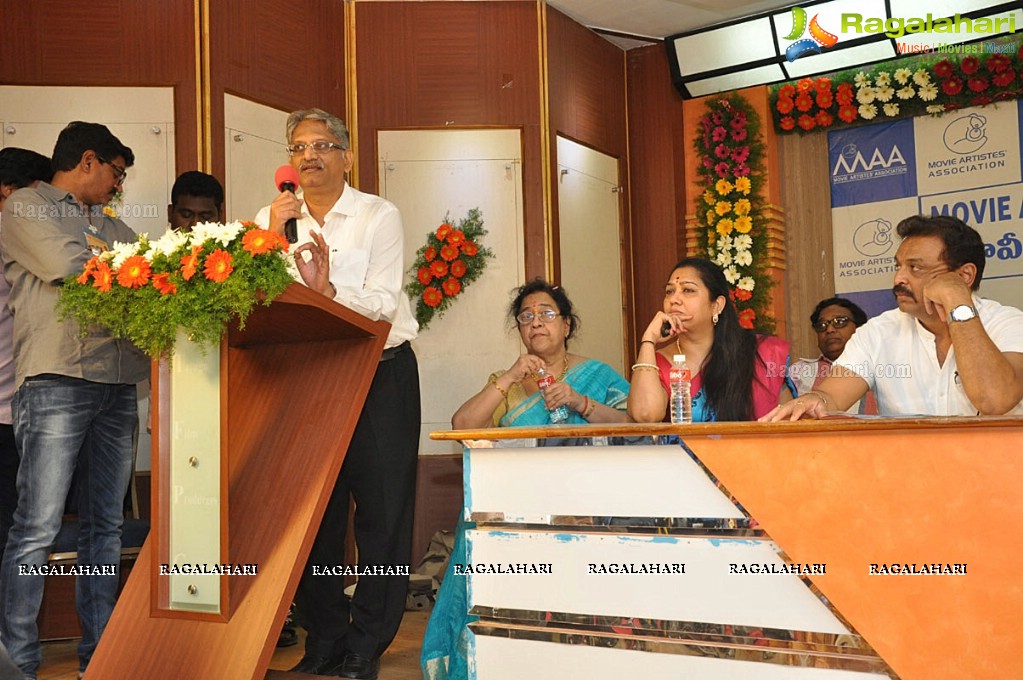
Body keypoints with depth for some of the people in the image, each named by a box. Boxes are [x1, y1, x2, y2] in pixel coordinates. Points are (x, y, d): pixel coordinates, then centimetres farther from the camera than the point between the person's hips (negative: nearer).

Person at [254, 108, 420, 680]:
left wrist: (328, 290, -31)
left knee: (382, 508, -2)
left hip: (381, 373, -3)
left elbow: (383, 305, -14)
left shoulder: (379, 216, -2)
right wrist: (273, 236, -15)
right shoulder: (273, 218, 8)